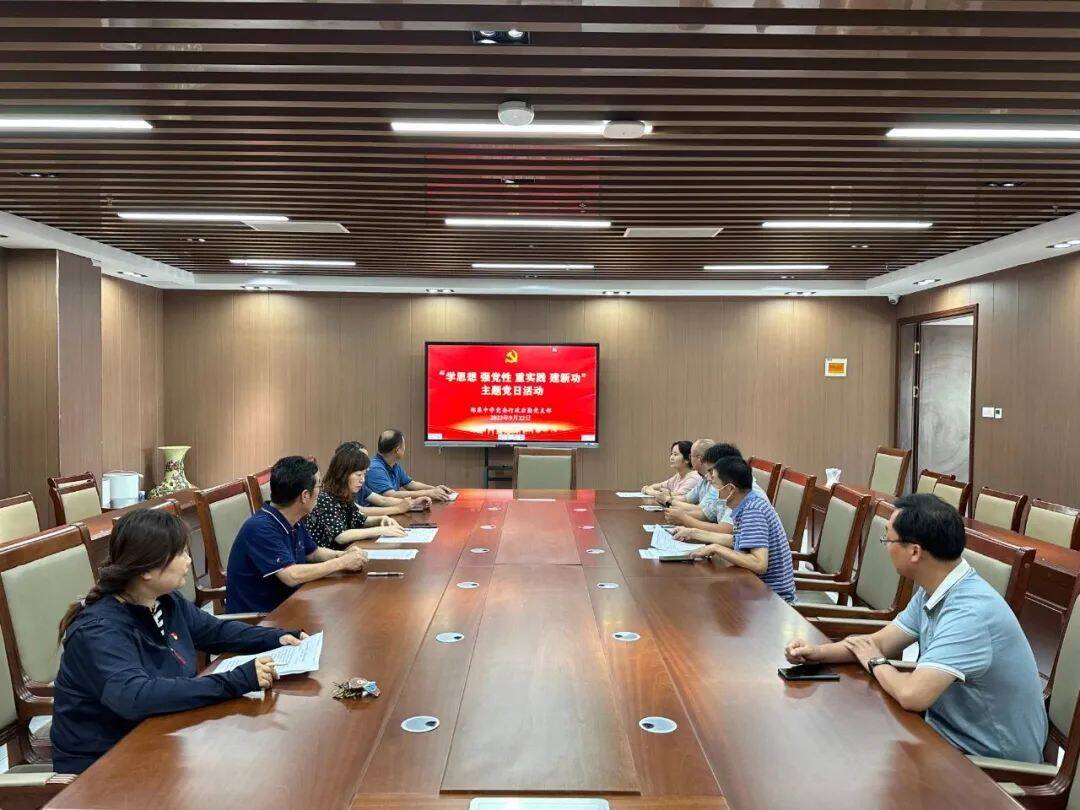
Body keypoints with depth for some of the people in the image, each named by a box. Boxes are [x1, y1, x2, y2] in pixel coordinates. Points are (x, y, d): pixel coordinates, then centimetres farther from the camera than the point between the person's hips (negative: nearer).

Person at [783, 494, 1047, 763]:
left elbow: (913, 695, -37)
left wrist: (876, 663, -15)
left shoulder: (970, 611, -31)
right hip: (952, 731, 8)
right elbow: (880, 642, 8)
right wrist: (817, 652, -8)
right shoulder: (932, 591, 0)